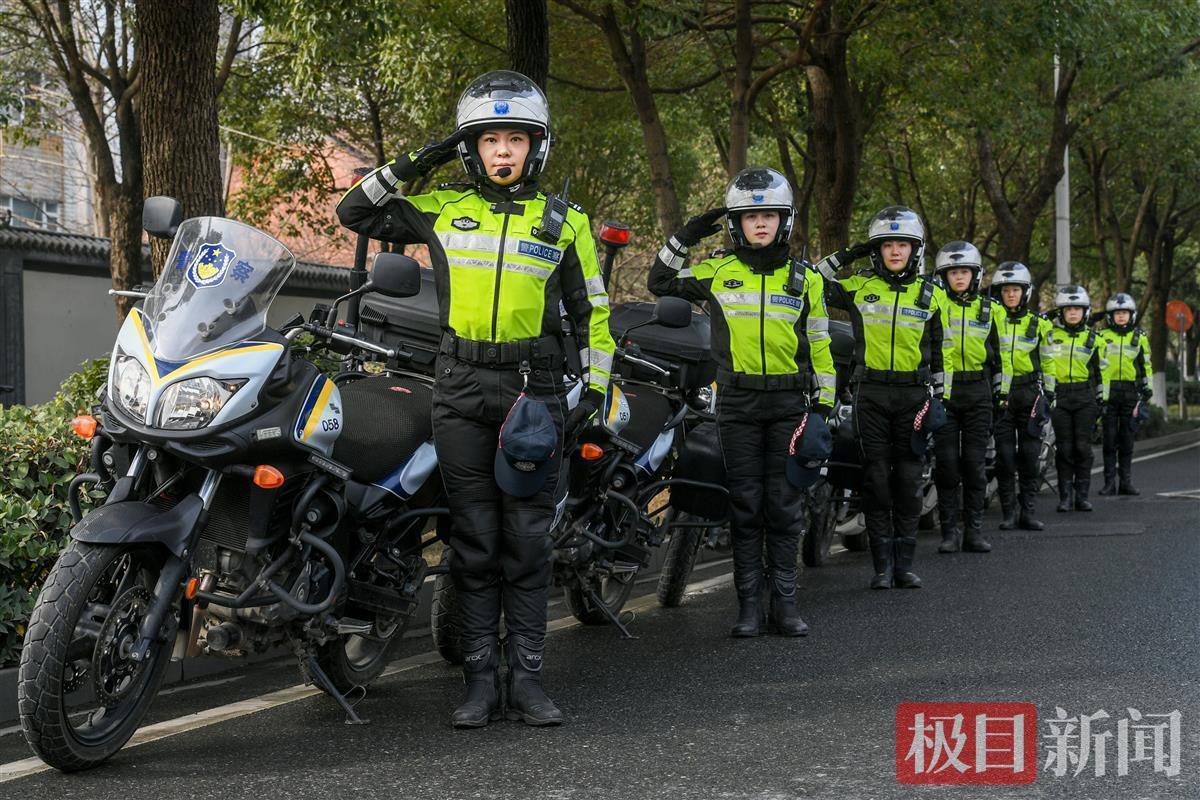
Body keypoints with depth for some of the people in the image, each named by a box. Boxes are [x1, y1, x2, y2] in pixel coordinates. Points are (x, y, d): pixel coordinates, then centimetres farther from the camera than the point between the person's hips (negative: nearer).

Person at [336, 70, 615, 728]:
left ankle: (527, 679, 7)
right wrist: (410, 166, 3)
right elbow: (354, 213, 14)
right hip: (460, 390, 1)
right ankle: (480, 679, 8)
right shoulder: (442, 209, 9)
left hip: (533, 387, -1)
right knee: (474, 542, 3)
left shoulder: (565, 222, 7)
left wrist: (596, 388, 4)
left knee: (527, 542, 2)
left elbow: (591, 310, 12)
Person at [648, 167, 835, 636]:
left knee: (785, 505, 3)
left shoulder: (805, 279, 7)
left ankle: (784, 601, 9)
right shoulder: (717, 272, 5)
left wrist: (822, 408, 5)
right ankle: (748, 603, 7)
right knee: (745, 504, 2)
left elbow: (819, 347, 10)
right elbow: (660, 282, 16)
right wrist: (684, 239, 3)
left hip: (789, 403, 0)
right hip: (737, 403, 0)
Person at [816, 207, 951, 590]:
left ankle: (904, 564, 9)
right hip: (871, 393, -1)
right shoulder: (858, 285, 5)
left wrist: (940, 400, 7)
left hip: (913, 394, 1)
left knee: (908, 479, 3)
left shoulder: (931, 295, 8)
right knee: (876, 478, 0)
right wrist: (844, 257, -2)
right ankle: (882, 565, 5)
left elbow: (941, 354, 12)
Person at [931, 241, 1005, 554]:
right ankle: (950, 529, 4)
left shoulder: (989, 309, 11)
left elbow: (998, 355, 17)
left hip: (978, 390, 2)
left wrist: (1001, 390, 14)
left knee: (975, 461, 2)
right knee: (946, 461, -3)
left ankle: (973, 530, 8)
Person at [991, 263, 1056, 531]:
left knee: (1030, 454, 0)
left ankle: (1027, 511, 5)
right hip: (999, 393, -1)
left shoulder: (1039, 324, 10)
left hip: (1030, 392, 1)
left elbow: (1047, 362, 14)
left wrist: (1049, 394, 9)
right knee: (1005, 455, -1)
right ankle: (1008, 512, 5)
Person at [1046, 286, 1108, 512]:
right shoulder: (1050, 334, 6)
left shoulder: (1094, 338, 9)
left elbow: (1101, 371, 13)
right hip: (1058, 396, -1)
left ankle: (1082, 495, 5)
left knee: (1083, 446, -2)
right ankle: (1065, 496, 6)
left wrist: (1102, 399, 9)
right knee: (1064, 447, -1)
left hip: (1085, 396, 1)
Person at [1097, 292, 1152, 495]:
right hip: (1108, 391, -1)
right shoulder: (1102, 336, 7)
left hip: (1130, 392, 1)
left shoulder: (1140, 338, 12)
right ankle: (1109, 482, 0)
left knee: (1127, 438, 5)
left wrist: (1147, 388, 9)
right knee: (1109, 438, -2)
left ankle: (1126, 481, 10)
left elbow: (1146, 366, 16)